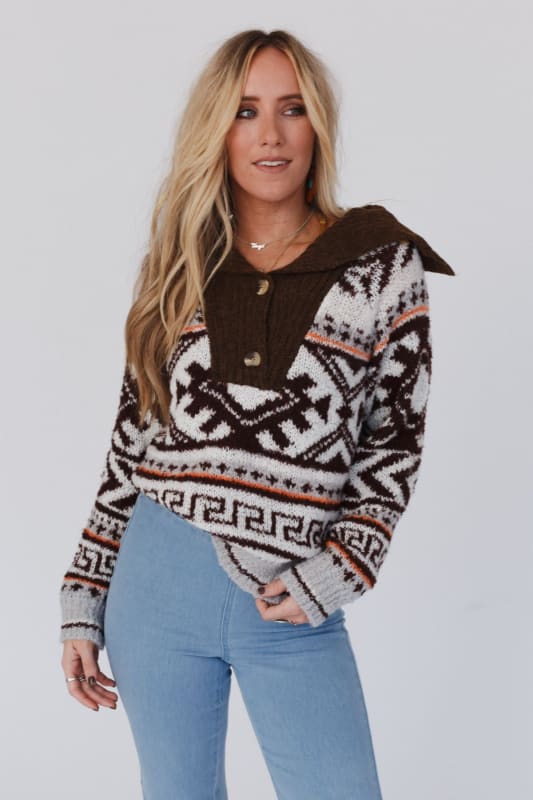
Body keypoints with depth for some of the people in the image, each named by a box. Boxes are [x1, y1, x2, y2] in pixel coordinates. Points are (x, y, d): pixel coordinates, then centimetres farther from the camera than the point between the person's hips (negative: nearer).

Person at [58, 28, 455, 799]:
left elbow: (396, 442, 2)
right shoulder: (179, 270, 4)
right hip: (158, 584, 2)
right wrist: (83, 602, 6)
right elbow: (133, 436, 8)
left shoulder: (384, 265, -3)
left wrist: (331, 577, -10)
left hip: (296, 608, -2)